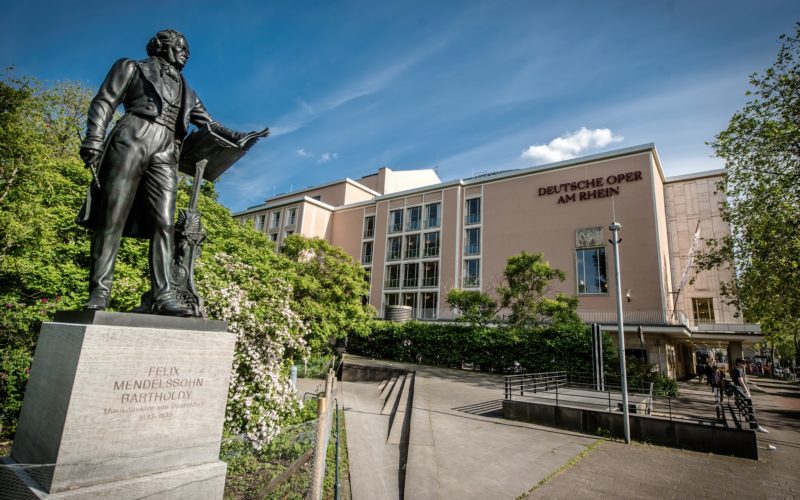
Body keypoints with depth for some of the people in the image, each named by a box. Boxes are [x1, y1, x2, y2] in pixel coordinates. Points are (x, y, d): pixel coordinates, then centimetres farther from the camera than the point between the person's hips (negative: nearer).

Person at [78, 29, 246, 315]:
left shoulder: (185, 90, 29)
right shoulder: (133, 68, 17)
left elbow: (208, 124, 25)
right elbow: (104, 102, 7)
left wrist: (236, 137, 7)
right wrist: (93, 139, -9)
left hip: (165, 155, 3)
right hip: (132, 140, -3)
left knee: (163, 224, -10)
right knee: (112, 217, -8)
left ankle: (163, 296, -17)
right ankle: (99, 292, -5)